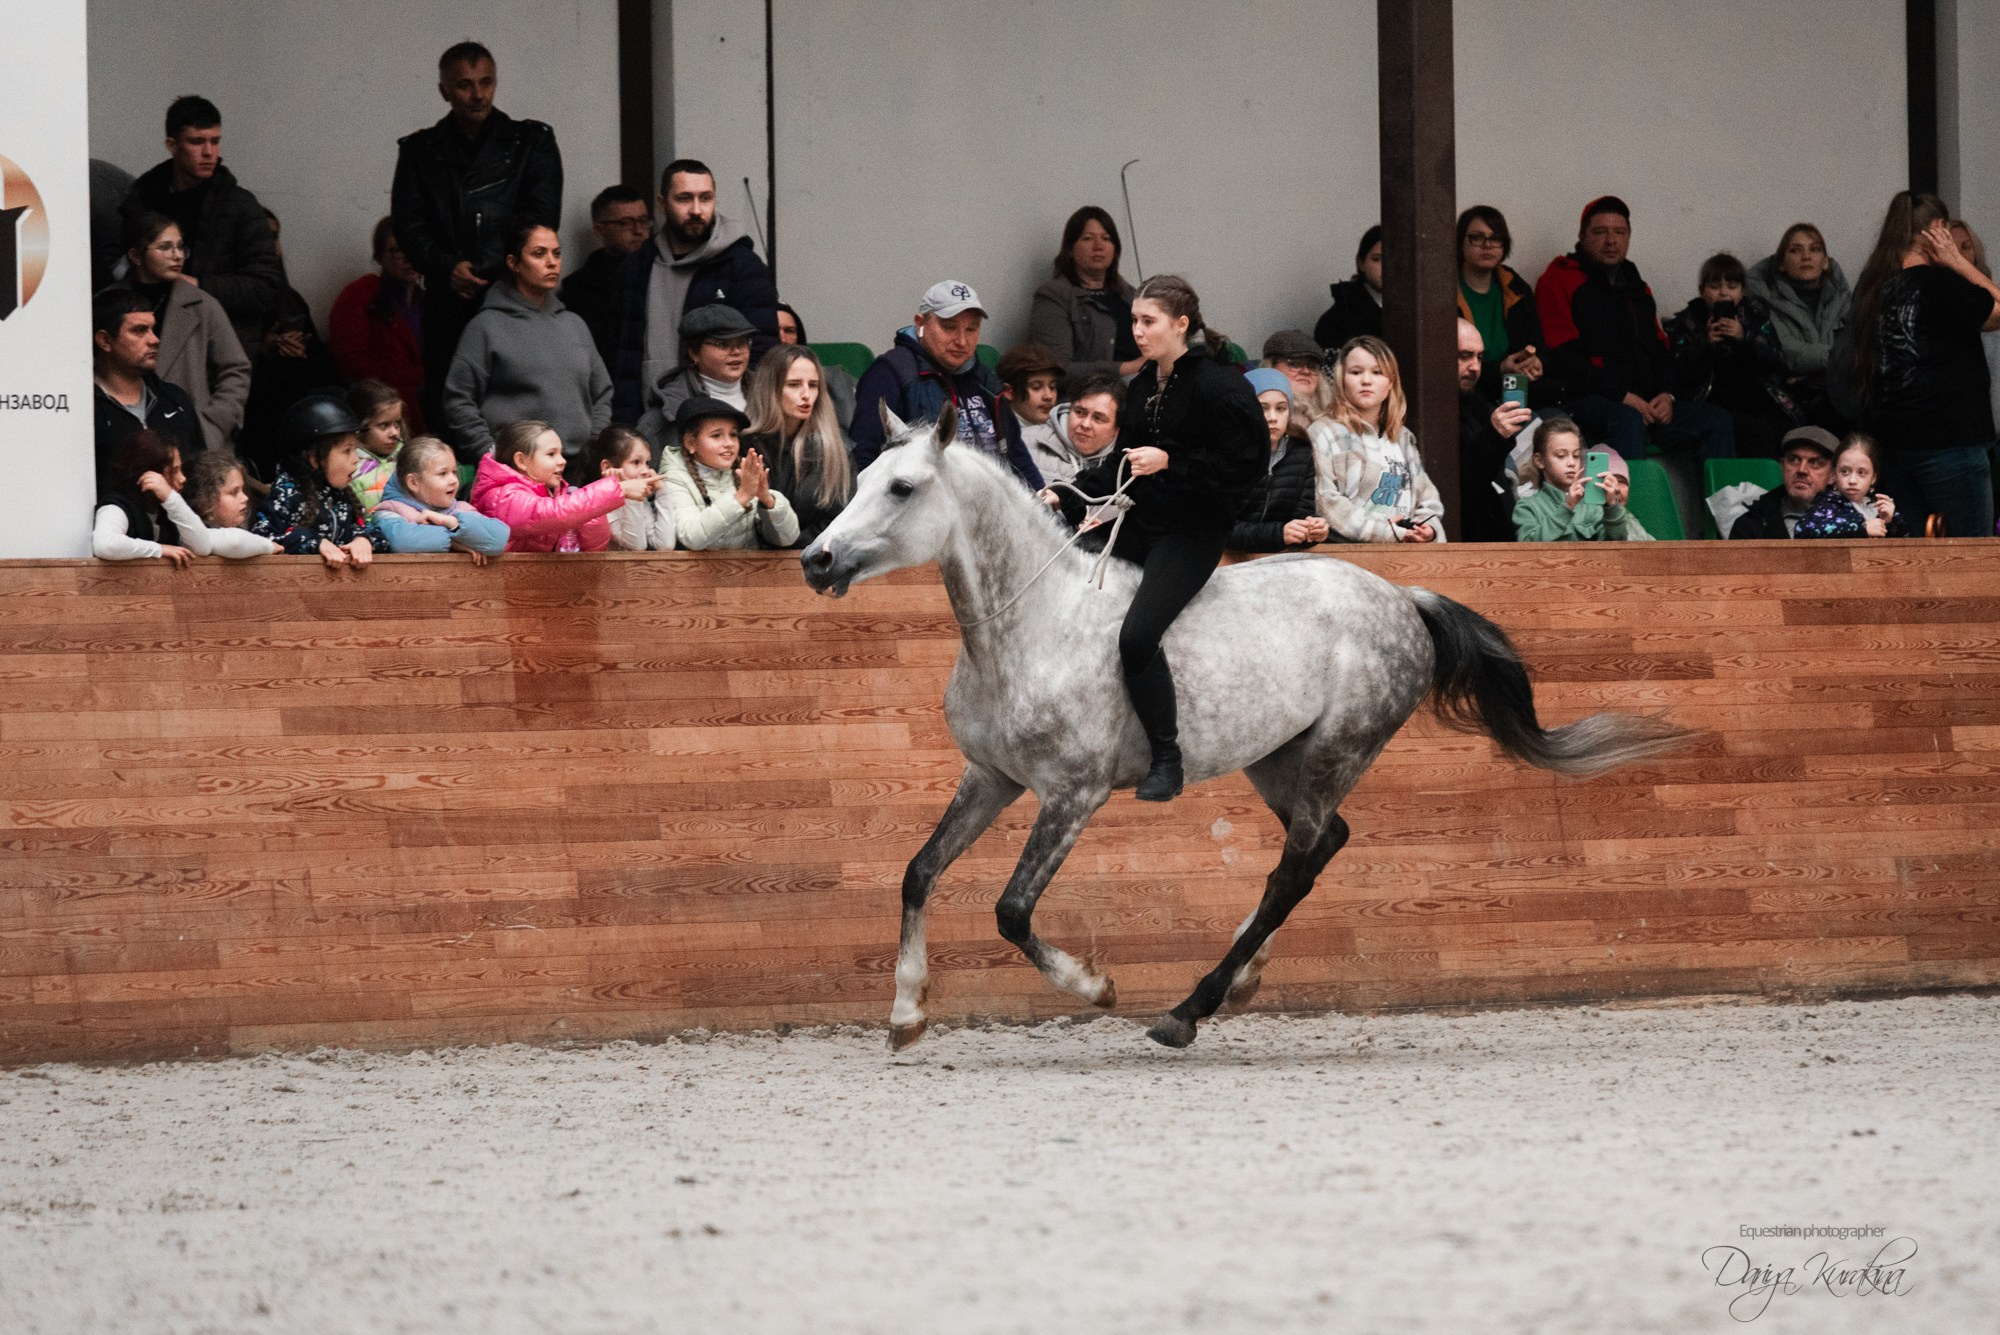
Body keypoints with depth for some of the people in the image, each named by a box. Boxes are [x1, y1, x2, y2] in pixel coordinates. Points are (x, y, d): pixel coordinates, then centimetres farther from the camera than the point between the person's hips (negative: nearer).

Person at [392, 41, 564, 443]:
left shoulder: (532, 143, 12)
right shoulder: (420, 151, 16)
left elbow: (540, 218, 2)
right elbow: (408, 225, 7)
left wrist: (488, 269, -10)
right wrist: (447, 267, -10)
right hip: (450, 304, 1)